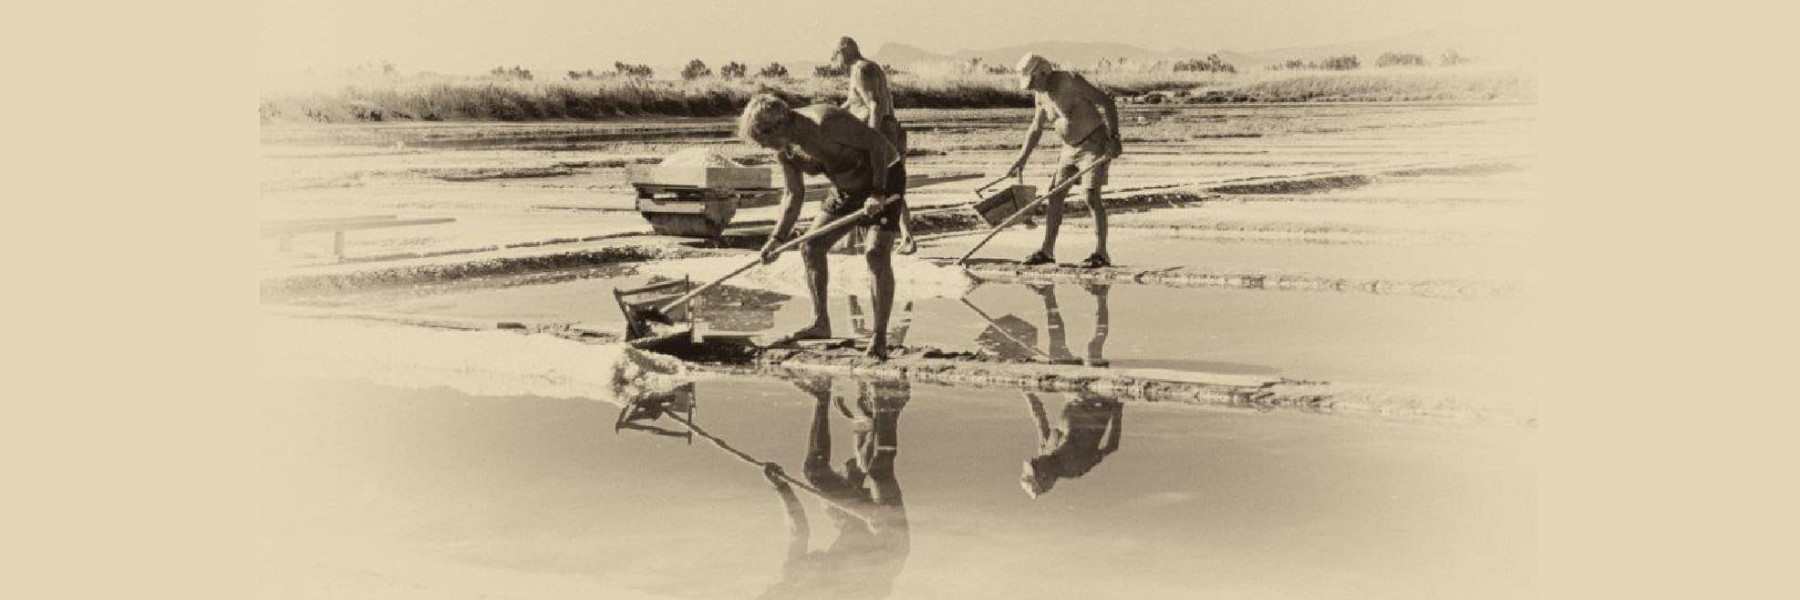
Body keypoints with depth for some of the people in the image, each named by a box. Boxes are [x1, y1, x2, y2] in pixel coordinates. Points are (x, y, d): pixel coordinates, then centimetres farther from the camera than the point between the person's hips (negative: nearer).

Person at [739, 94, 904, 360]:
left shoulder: (824, 123, -33)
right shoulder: (783, 149, -7)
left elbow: (877, 142, -27)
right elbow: (793, 194, 2)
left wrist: (878, 192, -31)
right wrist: (777, 238, -7)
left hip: (883, 178, -8)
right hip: (846, 188, 8)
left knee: (877, 255, -19)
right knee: (811, 248, 4)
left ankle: (879, 336, -11)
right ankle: (820, 323, 16)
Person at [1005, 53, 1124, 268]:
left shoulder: (1069, 81, -21)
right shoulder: (1041, 95, 3)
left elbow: (1106, 101, -22)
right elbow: (1035, 130, 14)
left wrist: (1114, 136, -29)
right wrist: (1021, 160, 10)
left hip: (1095, 143, -8)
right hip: (1070, 148, 8)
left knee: (1091, 196, -18)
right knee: (1054, 197, 5)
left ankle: (1101, 253, -14)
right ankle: (1047, 251, 13)